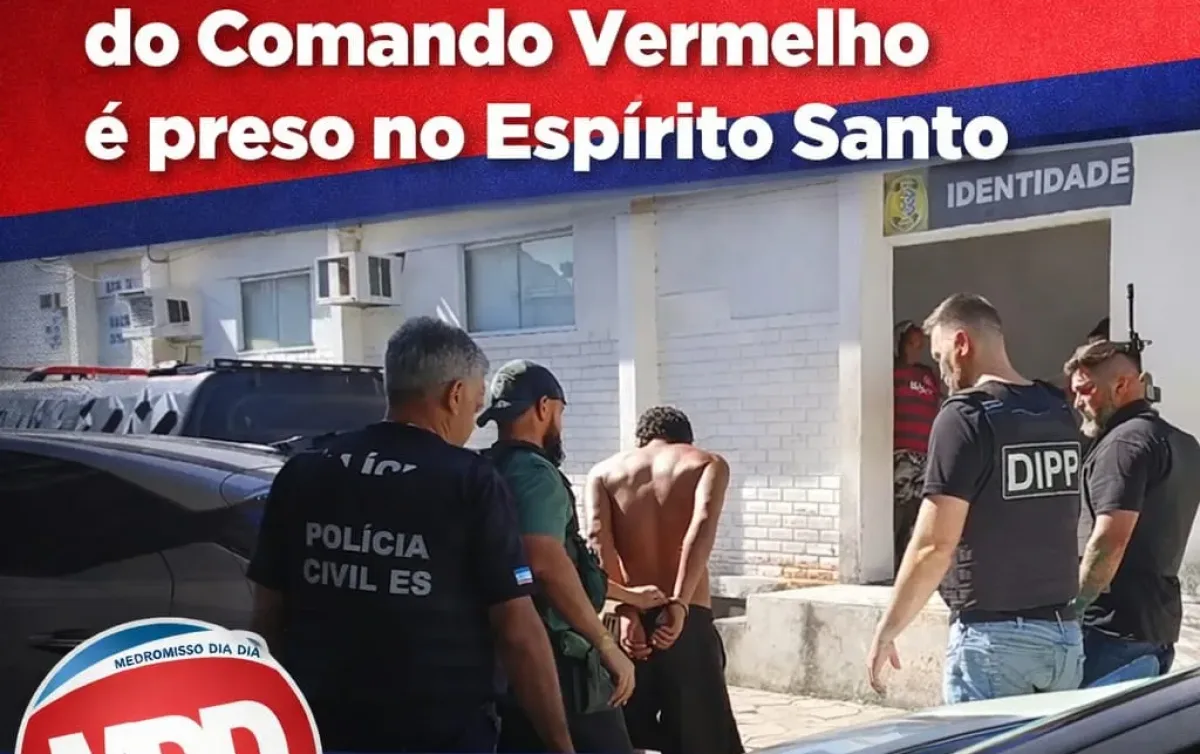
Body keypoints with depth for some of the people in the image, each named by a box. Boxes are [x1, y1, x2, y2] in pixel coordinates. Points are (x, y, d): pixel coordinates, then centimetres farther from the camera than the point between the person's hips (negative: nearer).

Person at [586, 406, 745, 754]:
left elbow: (599, 539, -8)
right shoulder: (708, 464, 7)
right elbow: (703, 524, -15)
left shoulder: (604, 472, 12)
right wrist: (679, 604, -22)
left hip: (628, 622, 2)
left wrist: (625, 612, -15)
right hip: (688, 622, -2)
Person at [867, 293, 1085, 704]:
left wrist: (885, 632, -7)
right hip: (1063, 632, 7)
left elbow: (933, 546, -15)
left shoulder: (966, 415, -13)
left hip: (993, 636, -7)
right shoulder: (1058, 412, 7)